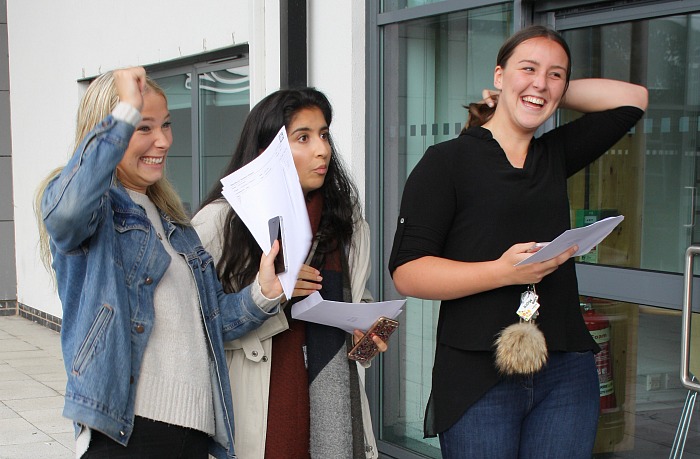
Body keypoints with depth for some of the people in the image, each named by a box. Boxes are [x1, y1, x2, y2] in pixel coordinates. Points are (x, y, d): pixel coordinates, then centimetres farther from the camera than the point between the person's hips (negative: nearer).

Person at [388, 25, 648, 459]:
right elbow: (406, 272, -9)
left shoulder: (555, 156, 15)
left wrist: (555, 93, 14)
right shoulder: (447, 161, -1)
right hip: (477, 375, -4)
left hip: (566, 374, 5)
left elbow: (632, 98, 19)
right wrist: (504, 271, -20)